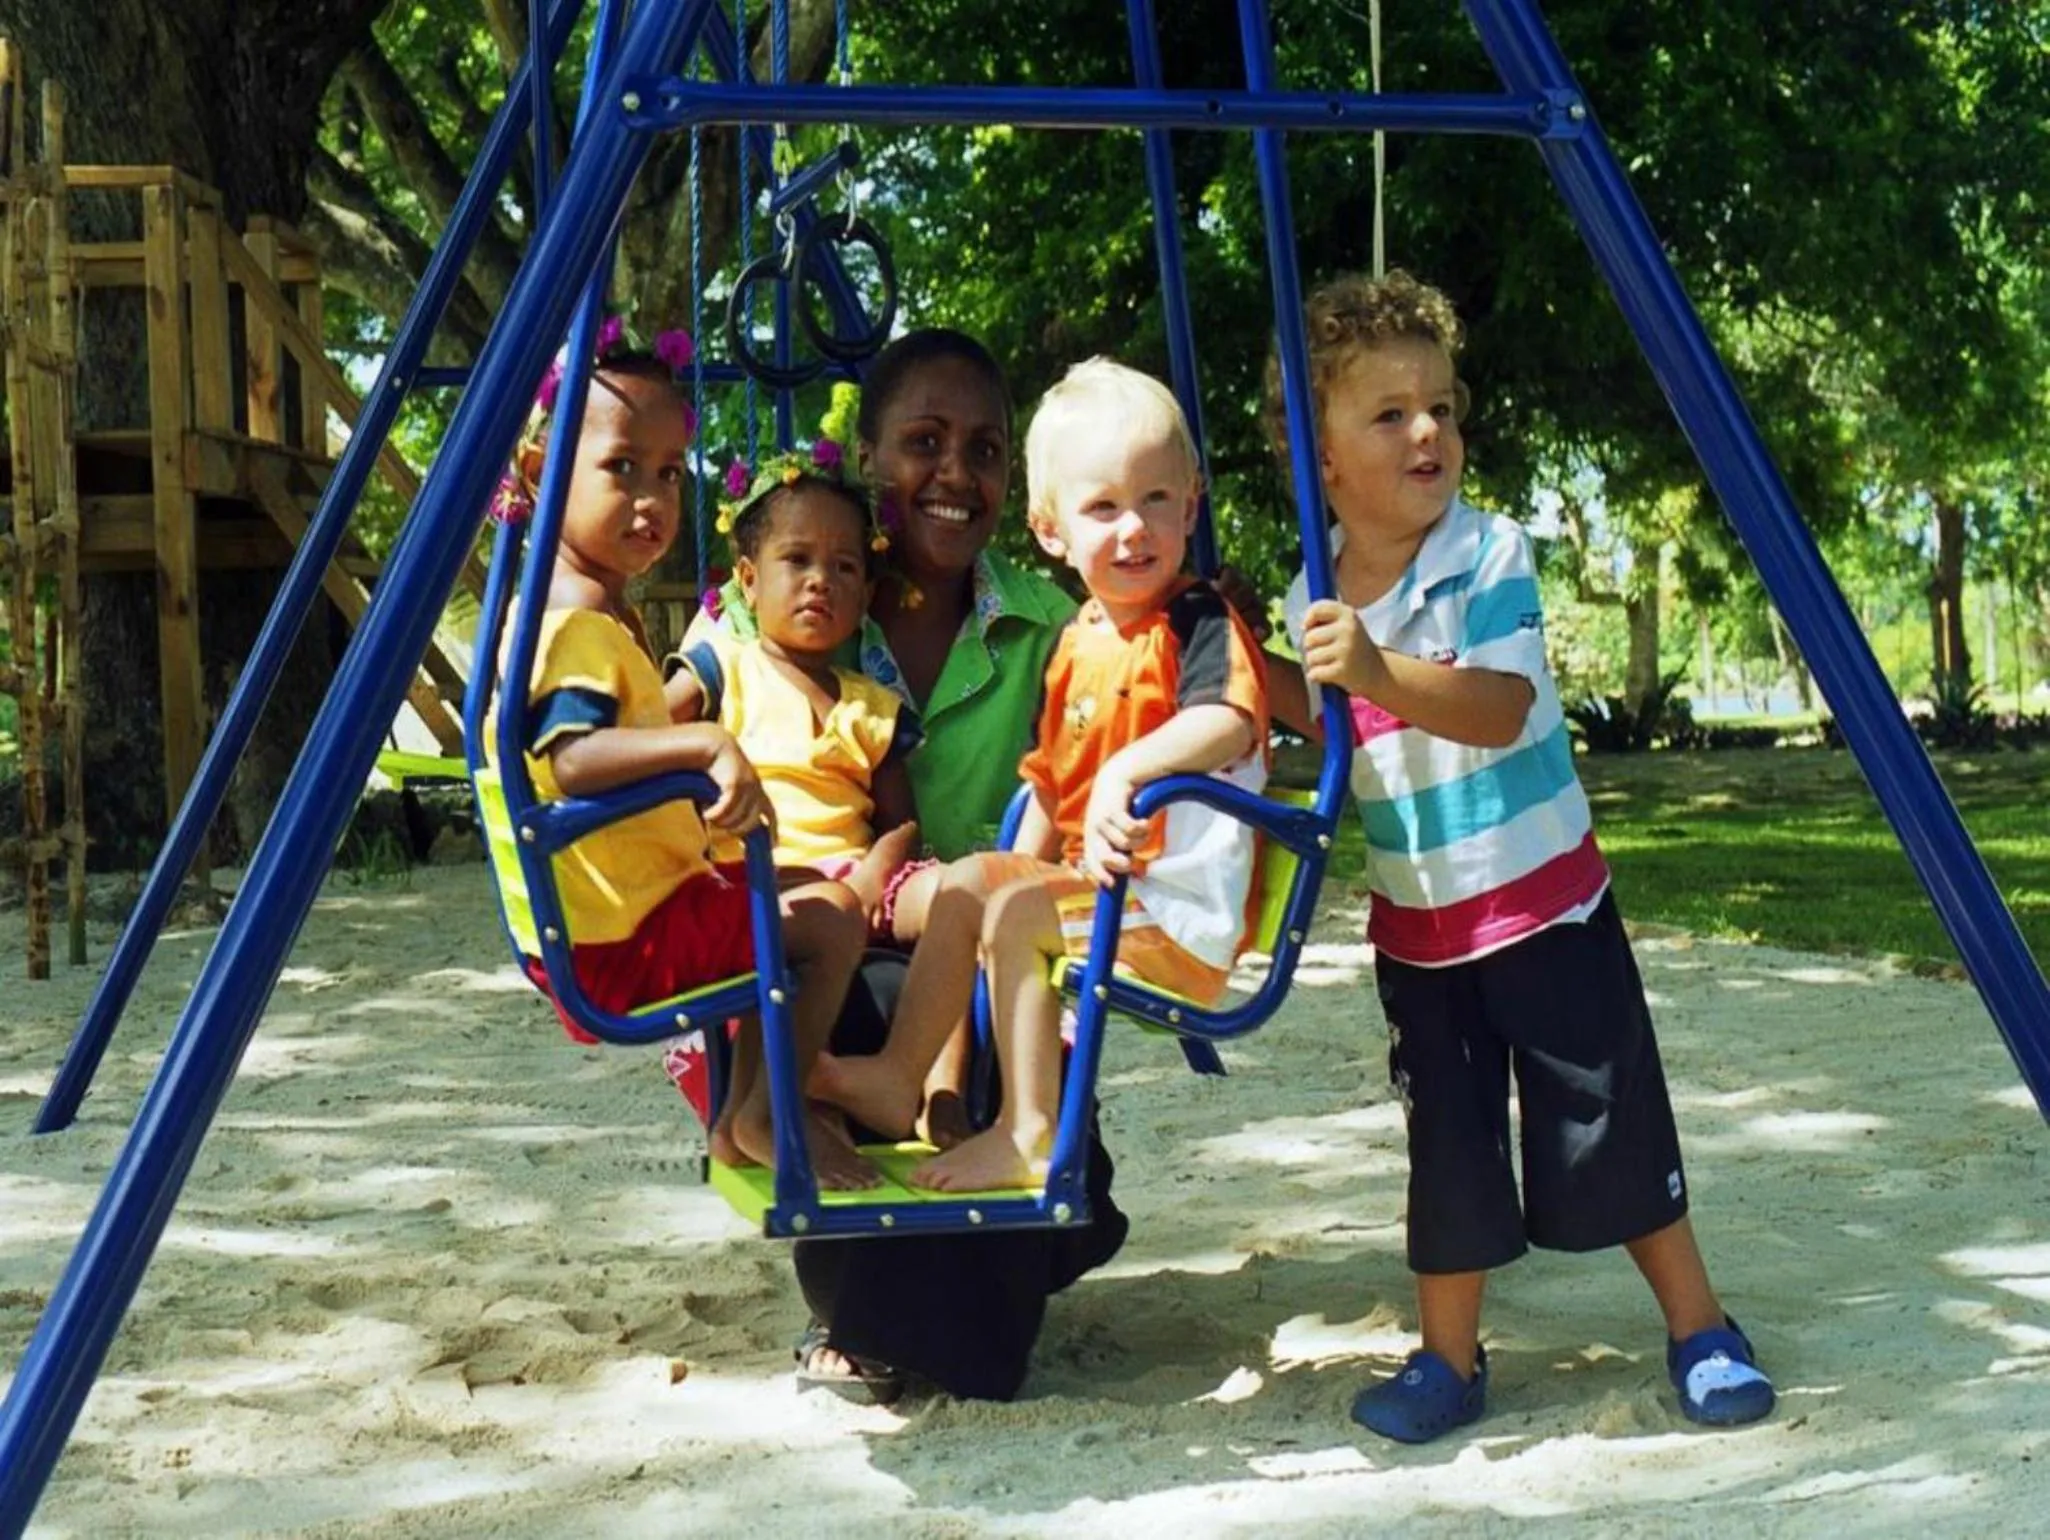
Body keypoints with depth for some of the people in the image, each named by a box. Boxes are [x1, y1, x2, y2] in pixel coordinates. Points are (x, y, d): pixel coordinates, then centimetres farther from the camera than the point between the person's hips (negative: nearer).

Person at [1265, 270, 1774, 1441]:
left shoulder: (1492, 556, -15)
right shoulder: (1312, 601, -2)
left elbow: (1500, 711, -29)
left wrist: (1380, 672, -43)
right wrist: (1262, 688, -6)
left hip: (1545, 900, -3)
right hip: (1417, 926, 4)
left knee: (1613, 1122, 5)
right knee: (1448, 1147, 8)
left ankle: (1701, 1329, 22)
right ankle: (1448, 1360, 22)